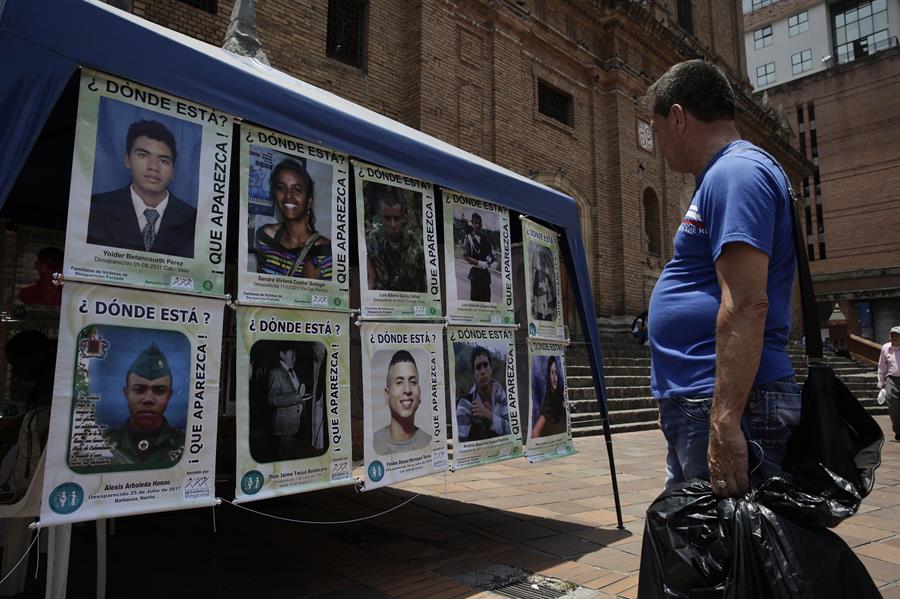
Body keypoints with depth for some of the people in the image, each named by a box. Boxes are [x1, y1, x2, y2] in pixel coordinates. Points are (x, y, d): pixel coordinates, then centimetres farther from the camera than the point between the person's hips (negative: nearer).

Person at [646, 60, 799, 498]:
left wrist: (724, 421, -26)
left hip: (731, 405, -10)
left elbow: (746, 306, -23)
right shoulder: (724, 176, 22)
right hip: (696, 404, 10)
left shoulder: (737, 172, -11)